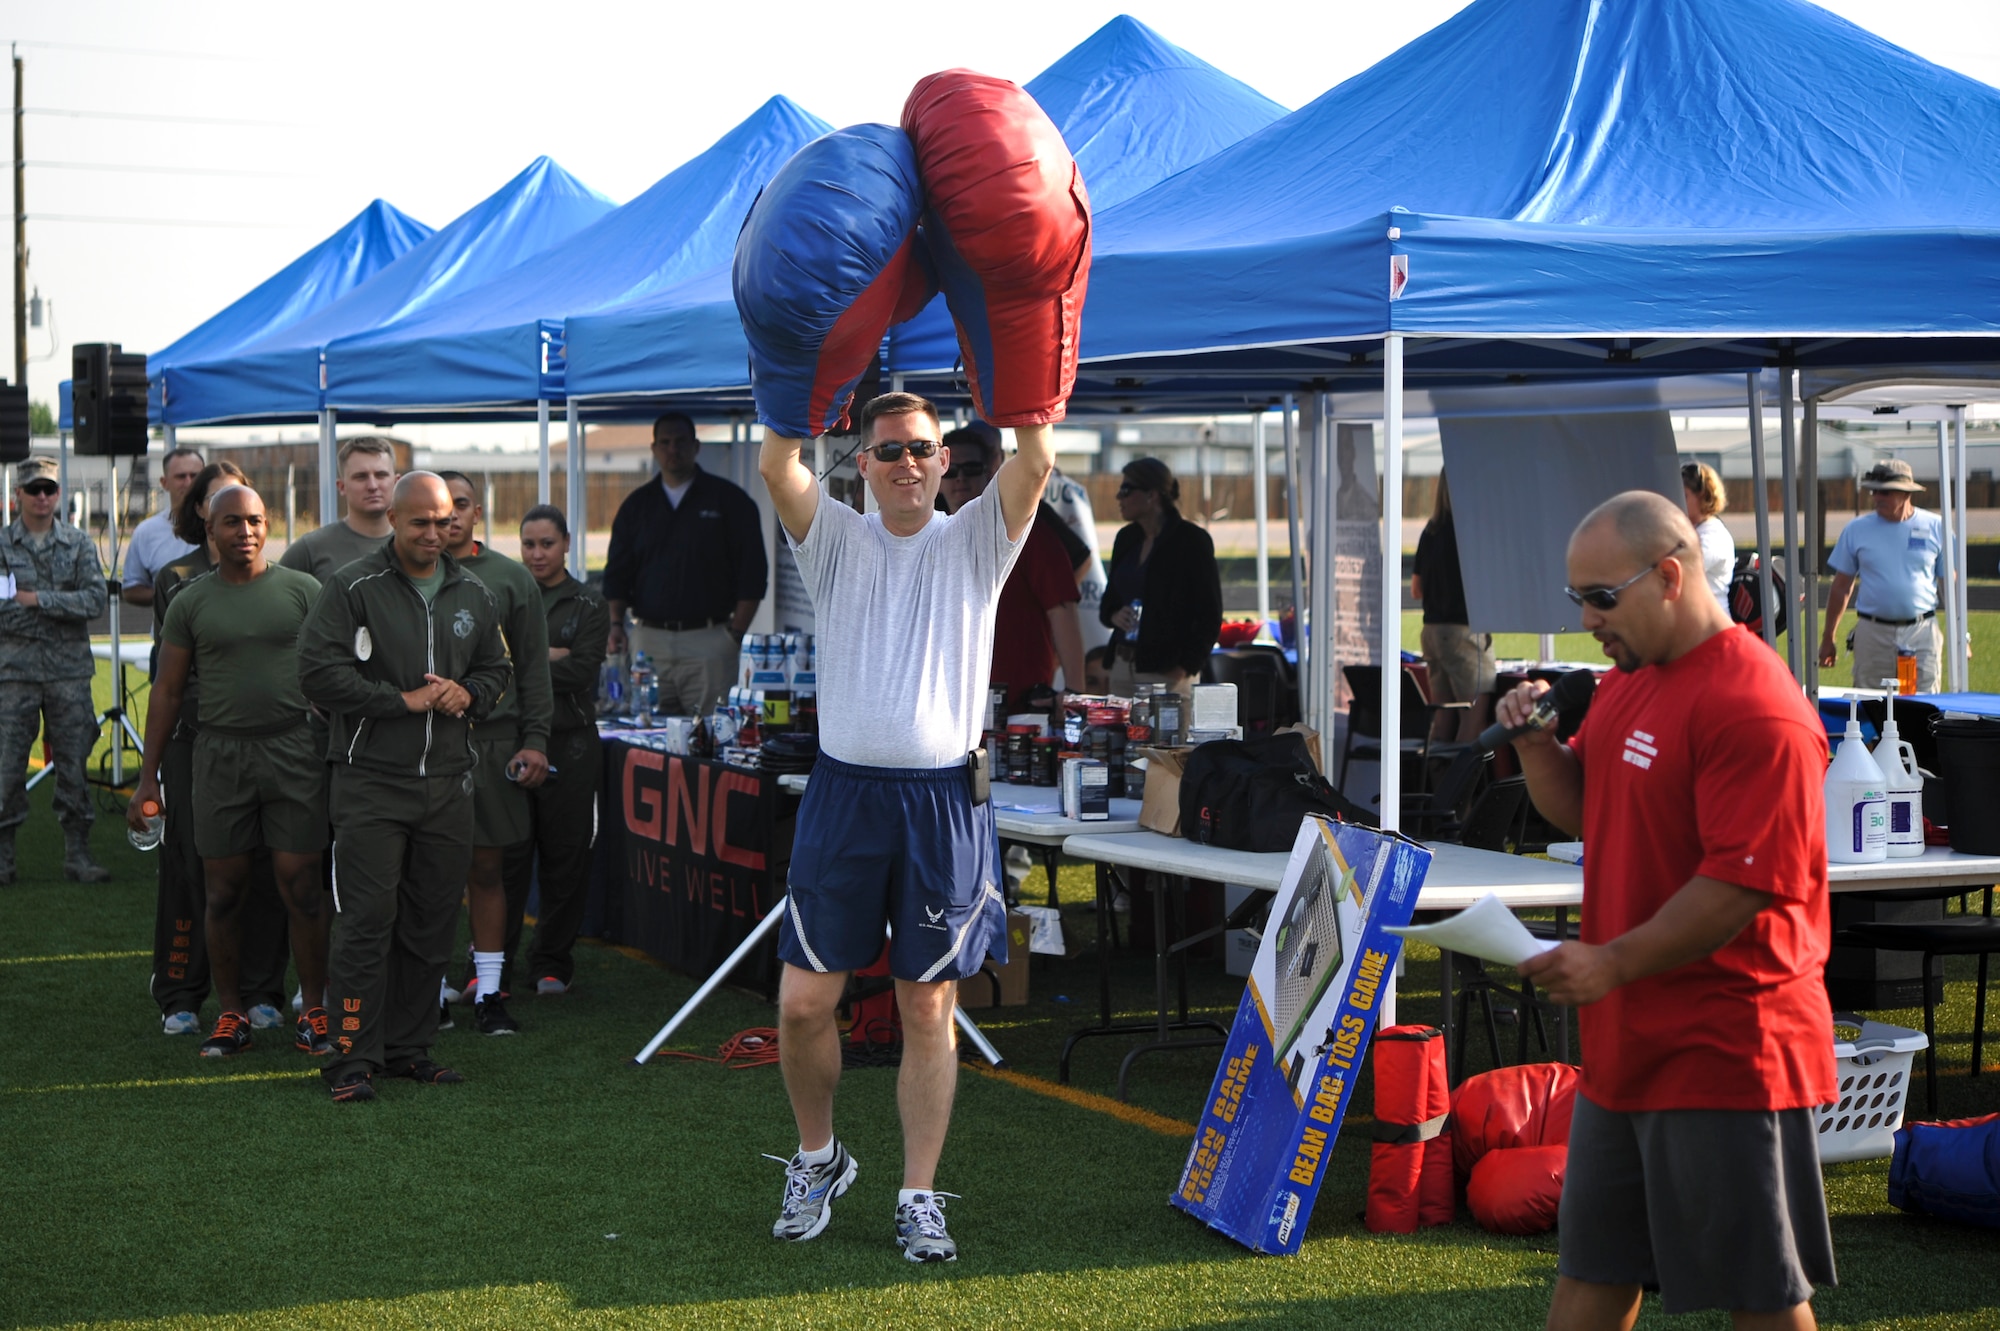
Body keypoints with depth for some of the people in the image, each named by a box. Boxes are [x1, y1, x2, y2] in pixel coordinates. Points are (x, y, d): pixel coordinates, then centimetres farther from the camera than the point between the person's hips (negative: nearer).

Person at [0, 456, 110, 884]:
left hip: (69, 672, 1)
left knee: (73, 763, 4)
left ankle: (77, 853, 10)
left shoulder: (79, 544, 7)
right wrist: (64, 609, -11)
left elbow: (96, 600, -5)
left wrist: (38, 600, -12)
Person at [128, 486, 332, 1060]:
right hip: (221, 754, 2)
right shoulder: (191, 602, 7)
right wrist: (147, 777, 7)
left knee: (301, 889, -3)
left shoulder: (302, 590, 3)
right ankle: (231, 1015, 14)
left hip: (294, 751, -1)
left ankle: (314, 1012, 8)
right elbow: (167, 691, 11)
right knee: (223, 891, 4)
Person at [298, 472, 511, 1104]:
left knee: (431, 924, 8)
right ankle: (354, 1057, -3)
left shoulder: (473, 596, 12)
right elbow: (319, 673, -11)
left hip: (448, 784, 5)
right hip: (370, 782, -5)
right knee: (366, 921, -8)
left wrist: (468, 694, 0)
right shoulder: (353, 587, -5)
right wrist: (406, 701, -12)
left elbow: (497, 669, 24)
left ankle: (409, 1047, 19)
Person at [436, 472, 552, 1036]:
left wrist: (534, 741, 0)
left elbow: (533, 667, 8)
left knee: (488, 868, 4)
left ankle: (488, 990, 11)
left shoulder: (511, 580, 8)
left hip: (493, 742, 1)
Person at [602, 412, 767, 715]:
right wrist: (616, 625, 0)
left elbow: (753, 575, 3)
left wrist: (735, 634, -5)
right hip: (649, 639, 3)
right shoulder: (636, 505, 15)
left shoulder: (729, 501, 6)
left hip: (709, 641, -3)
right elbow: (616, 574, 16)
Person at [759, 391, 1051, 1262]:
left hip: (944, 799, 0)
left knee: (929, 1009, 4)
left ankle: (919, 1198, 12)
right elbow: (776, 469, -8)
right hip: (845, 792, 1)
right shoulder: (837, 540, 9)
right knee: (803, 1002, 2)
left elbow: (1035, 463, -8)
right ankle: (818, 1158, 26)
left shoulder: (975, 540, 9)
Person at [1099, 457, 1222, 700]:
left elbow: (1209, 614, -7)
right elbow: (1109, 600, 23)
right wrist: (1114, 615, -1)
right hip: (1123, 667, 6)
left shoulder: (1191, 539, -5)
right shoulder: (1126, 538, 14)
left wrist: (1186, 667, -14)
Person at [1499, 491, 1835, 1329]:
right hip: (1628, 1042, 9)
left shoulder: (1754, 708, -20)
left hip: (1725, 1055, -9)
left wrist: (1613, 963, -23)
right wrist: (1537, 742, 1)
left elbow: (1743, 884, -25)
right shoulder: (1629, 680, 11)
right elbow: (1580, 809, 21)